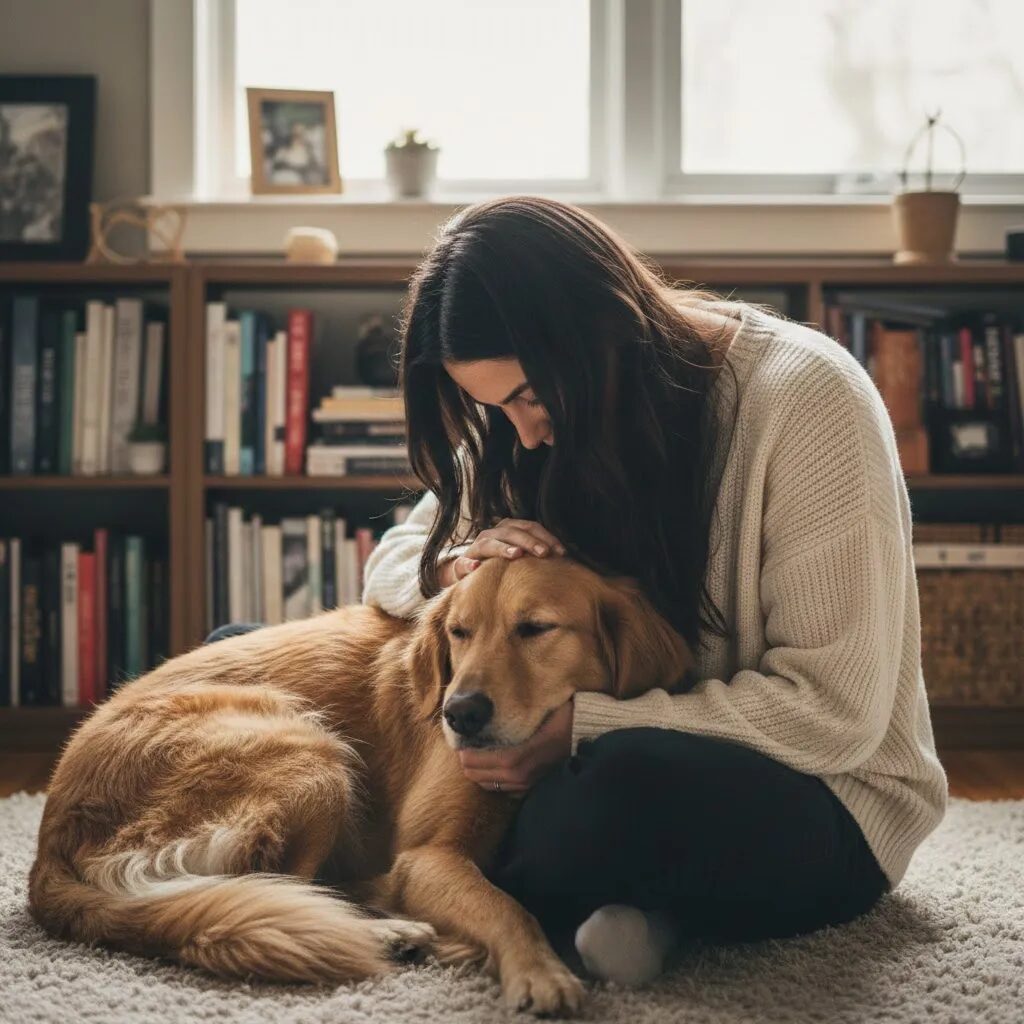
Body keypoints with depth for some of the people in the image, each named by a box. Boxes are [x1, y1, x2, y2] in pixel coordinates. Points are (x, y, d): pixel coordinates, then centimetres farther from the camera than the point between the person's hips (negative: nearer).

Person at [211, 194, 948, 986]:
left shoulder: (804, 395, -20)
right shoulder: (549, 416, -1)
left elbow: (833, 712, -22)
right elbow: (391, 566, 7)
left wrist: (581, 726, -26)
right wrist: (457, 564, -17)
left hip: (821, 809, -6)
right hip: (628, 760, 6)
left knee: (640, 774, -43)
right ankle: (632, 898, -11)